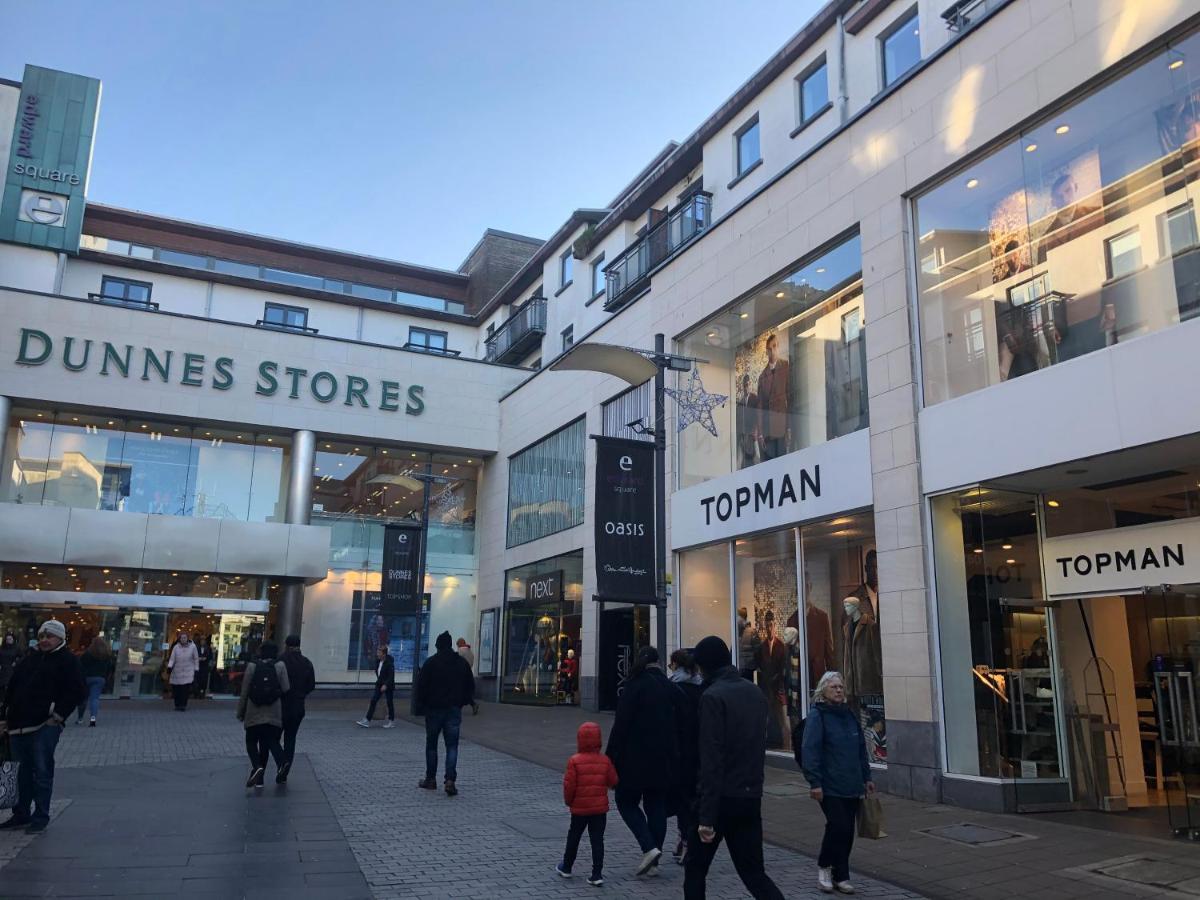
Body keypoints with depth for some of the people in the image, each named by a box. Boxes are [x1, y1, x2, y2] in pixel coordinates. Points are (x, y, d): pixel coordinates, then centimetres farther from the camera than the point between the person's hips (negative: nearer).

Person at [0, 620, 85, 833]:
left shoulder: (67, 661, -2)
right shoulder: (29, 659, 16)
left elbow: (77, 691, -9)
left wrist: (58, 715, -12)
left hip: (45, 727, -6)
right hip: (18, 726, 6)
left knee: (42, 772, -3)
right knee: (24, 771, 15)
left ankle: (41, 817, 6)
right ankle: (21, 814, 26)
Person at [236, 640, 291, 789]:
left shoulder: (252, 666, -1)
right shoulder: (280, 665, -3)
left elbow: (244, 691, 3)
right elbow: (286, 689, -8)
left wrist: (240, 712, 13)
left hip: (254, 713, 0)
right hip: (273, 713, 0)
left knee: (251, 741, 12)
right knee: (272, 741, 11)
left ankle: (257, 767, -12)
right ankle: (281, 764, -14)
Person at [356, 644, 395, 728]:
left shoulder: (389, 662, -17)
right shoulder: (379, 662, 5)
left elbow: (391, 675, -20)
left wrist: (386, 685, -26)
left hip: (388, 685, -7)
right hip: (379, 684, 7)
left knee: (389, 702, 4)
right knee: (373, 701, -1)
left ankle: (391, 721, 18)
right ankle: (367, 720, -2)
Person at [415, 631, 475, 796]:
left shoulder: (431, 662, -6)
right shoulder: (462, 663, 5)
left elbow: (421, 685, -8)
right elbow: (470, 685, 10)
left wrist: (420, 706, 0)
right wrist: (466, 701, 21)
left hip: (434, 709, -2)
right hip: (454, 709, 2)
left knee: (431, 745, 13)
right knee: (452, 746, 1)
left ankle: (431, 779, 20)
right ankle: (450, 780, -13)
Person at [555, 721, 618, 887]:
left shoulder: (574, 761, -14)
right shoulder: (605, 761, -5)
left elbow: (569, 785, -12)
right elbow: (613, 782, -1)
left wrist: (568, 800, 5)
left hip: (579, 808, -1)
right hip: (600, 808, 1)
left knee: (573, 837, 16)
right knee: (597, 840, 5)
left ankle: (566, 867, 32)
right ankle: (597, 875, 2)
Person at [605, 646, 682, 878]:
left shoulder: (635, 686, -12)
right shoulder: (672, 689, 5)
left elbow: (621, 725, -14)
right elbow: (679, 725, 11)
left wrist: (612, 756, -9)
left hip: (636, 758, -5)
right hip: (664, 760, 5)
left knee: (626, 801, 9)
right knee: (656, 806, 12)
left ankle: (649, 847, -7)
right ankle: (653, 862, 14)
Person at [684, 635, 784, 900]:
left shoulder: (713, 696, -15)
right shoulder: (755, 693, 7)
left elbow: (711, 759, -20)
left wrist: (706, 817, -20)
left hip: (721, 798, -6)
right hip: (751, 798, 6)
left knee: (695, 869, 12)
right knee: (753, 872, 12)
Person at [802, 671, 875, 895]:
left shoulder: (849, 714, 13)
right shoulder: (817, 716, -8)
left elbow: (861, 749, 19)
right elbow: (810, 751, -13)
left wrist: (866, 777, 17)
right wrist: (814, 782, -17)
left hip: (852, 786, 6)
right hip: (830, 787, -6)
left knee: (847, 832, 7)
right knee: (839, 827, -10)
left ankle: (840, 876, 20)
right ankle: (824, 867, 13)